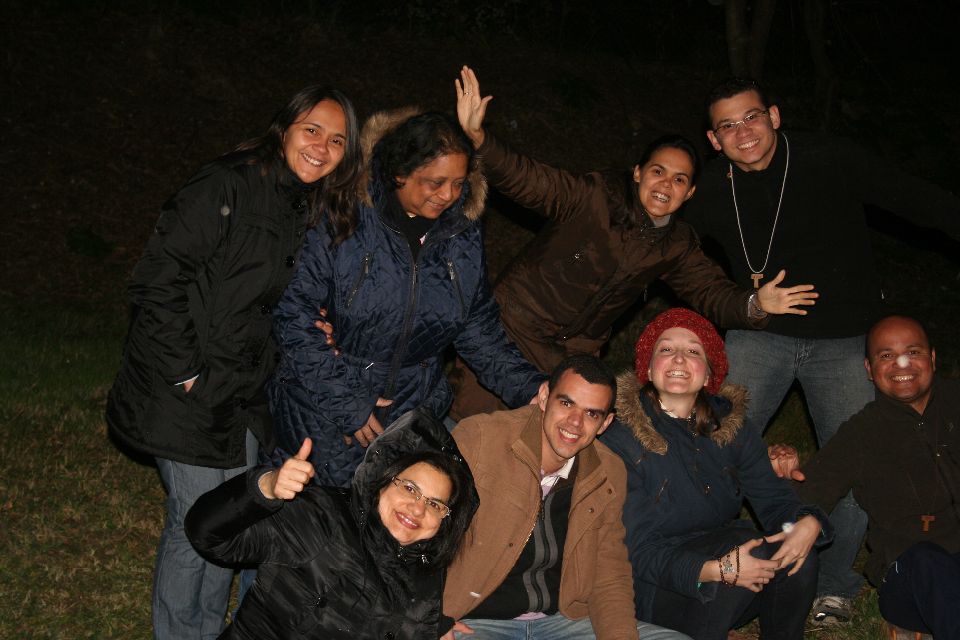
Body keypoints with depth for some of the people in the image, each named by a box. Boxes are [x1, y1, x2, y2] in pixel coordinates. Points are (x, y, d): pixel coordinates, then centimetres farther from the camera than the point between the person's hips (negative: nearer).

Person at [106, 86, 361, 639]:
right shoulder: (227, 186, -17)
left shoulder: (314, 214, 8)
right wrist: (187, 375, -19)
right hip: (186, 395, -7)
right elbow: (157, 281, -21)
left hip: (243, 395, 8)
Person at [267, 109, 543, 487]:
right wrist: (346, 402, -14)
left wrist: (531, 389, -7)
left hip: (411, 414, 4)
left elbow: (481, 331, 7)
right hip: (322, 419, -3)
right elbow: (294, 315, -14)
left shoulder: (464, 236, 1)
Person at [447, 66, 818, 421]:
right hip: (514, 327, -4)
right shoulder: (594, 196, -14)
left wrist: (755, 304, -20)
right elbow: (527, 180, -20)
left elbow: (711, 291, 2)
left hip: (575, 356, 5)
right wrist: (477, 137, -36)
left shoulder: (677, 246, 3)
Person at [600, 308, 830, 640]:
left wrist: (807, 522, -25)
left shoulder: (729, 428, 4)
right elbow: (639, 551, -19)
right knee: (745, 545, -29)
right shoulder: (620, 437, -15)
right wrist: (719, 570, -33)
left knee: (798, 551, -20)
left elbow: (773, 497, -1)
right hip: (652, 591, -6)